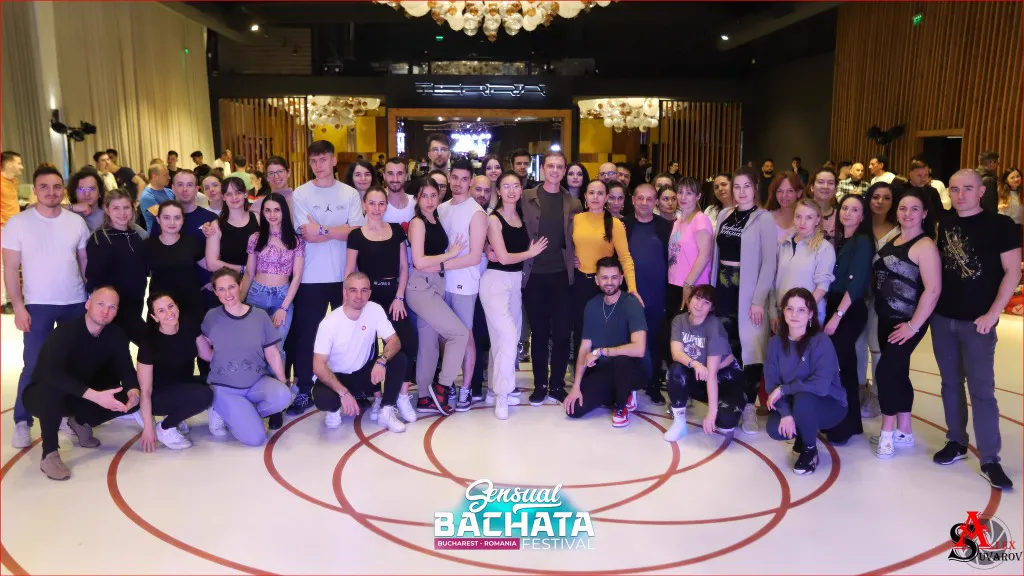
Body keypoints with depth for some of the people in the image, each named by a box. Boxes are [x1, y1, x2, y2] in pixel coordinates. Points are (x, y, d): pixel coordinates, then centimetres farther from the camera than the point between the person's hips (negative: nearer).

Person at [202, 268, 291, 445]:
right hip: (224, 388, -2)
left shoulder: (260, 316, -6)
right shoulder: (212, 317, -7)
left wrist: (283, 384, -2)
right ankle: (222, 412, 12)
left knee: (283, 396, -32)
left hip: (257, 382, 2)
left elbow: (272, 353, -1)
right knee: (255, 437, -19)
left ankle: (240, 414, -1)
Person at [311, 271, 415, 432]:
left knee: (399, 359, -22)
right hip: (338, 377, -3)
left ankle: (386, 412, -11)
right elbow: (319, 366, -23)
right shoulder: (329, 323, -22)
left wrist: (381, 361, -35)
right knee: (322, 398, -35)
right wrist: (343, 393, -34)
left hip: (365, 373, 3)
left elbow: (394, 341, -12)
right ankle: (335, 409, 3)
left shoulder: (375, 310, -13)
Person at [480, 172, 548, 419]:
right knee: (508, 337, -13)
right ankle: (501, 394, -2)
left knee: (504, 338, 11)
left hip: (516, 280, 6)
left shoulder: (522, 216, 9)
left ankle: (495, 387, 24)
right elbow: (503, 257, -13)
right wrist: (531, 252, -1)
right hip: (496, 281, -6)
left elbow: (523, 247, 8)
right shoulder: (494, 219, -9)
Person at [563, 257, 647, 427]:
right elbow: (584, 348, 1)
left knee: (621, 360, -39)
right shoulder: (592, 305, -1)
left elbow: (639, 349, -32)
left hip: (628, 369, -5)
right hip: (601, 370, 5)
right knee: (574, 409, -14)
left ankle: (621, 405, -8)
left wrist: (600, 351, -24)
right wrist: (576, 386, -8)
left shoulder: (631, 304, -19)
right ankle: (614, 395, 14)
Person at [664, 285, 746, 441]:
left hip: (726, 375, -3)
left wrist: (712, 412, -31)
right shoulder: (679, 320, -10)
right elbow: (676, 353, -23)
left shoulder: (714, 326, -24)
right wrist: (694, 364, -45)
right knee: (676, 370, -30)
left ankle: (741, 403, 9)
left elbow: (712, 373, -28)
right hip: (698, 375, 3)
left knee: (725, 419, -29)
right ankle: (679, 423, -12)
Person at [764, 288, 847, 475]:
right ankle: (803, 435, 14)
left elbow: (821, 385, -32)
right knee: (774, 429, -24)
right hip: (793, 404, 4)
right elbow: (771, 383, -10)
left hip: (829, 405, -4)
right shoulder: (775, 342, -6)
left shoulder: (821, 342, -21)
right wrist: (785, 413, -25)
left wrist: (783, 389, -24)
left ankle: (810, 450, -8)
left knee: (802, 400, -36)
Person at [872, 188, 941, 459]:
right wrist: (881, 313, 10)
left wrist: (914, 325, -19)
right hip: (886, 319, 8)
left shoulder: (925, 246, -14)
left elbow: (933, 289, -20)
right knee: (898, 373, 13)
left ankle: (888, 432, 4)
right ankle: (903, 431, 24)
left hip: (907, 323, -8)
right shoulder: (892, 241, 11)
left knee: (885, 371, -10)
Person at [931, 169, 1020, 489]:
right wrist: (932, 306, 8)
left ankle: (990, 459, 5)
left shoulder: (1000, 224, -6)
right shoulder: (945, 225, 8)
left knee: (981, 389, -3)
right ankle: (956, 442, 25)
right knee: (951, 383, 12)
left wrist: (992, 313, -13)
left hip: (977, 321, -4)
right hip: (942, 318, 5)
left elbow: (1012, 272, -9)